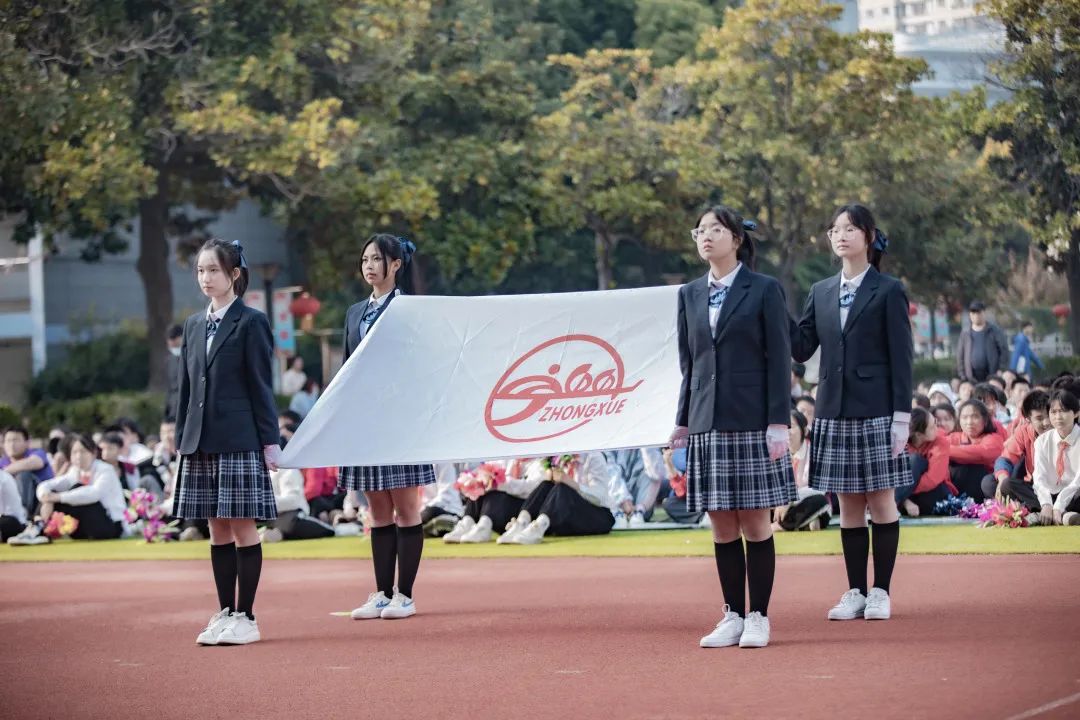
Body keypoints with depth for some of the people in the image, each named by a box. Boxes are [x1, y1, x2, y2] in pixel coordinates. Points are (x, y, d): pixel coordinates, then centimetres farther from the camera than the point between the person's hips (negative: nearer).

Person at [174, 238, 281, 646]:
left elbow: (261, 385, -5)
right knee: (218, 531, 8)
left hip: (239, 440, -6)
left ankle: (245, 617, 0)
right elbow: (187, 387, 16)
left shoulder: (251, 323, -3)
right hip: (201, 442, 6)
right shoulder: (194, 326, 14)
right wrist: (181, 440, 12)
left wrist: (270, 440, -8)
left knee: (242, 528, -3)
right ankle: (225, 614, 12)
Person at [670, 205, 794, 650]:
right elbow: (688, 363, 15)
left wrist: (779, 422, -11)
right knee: (722, 526, 5)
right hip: (707, 424, 4)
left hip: (752, 423, -4)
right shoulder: (690, 295, 12)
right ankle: (732, 616, 12)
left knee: (755, 523, -2)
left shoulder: (764, 290, -1)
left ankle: (758, 617, 5)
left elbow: (779, 359, -4)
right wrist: (683, 421, 10)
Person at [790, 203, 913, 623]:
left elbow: (902, 359, -5)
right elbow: (801, 348, 7)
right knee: (848, 505, 7)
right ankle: (855, 592, 12)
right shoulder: (822, 293, 12)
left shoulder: (888, 292, -3)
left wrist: (902, 416, -10)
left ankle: (881, 592, 6)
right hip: (835, 411, 5)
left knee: (881, 501, 1)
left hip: (876, 411, -5)